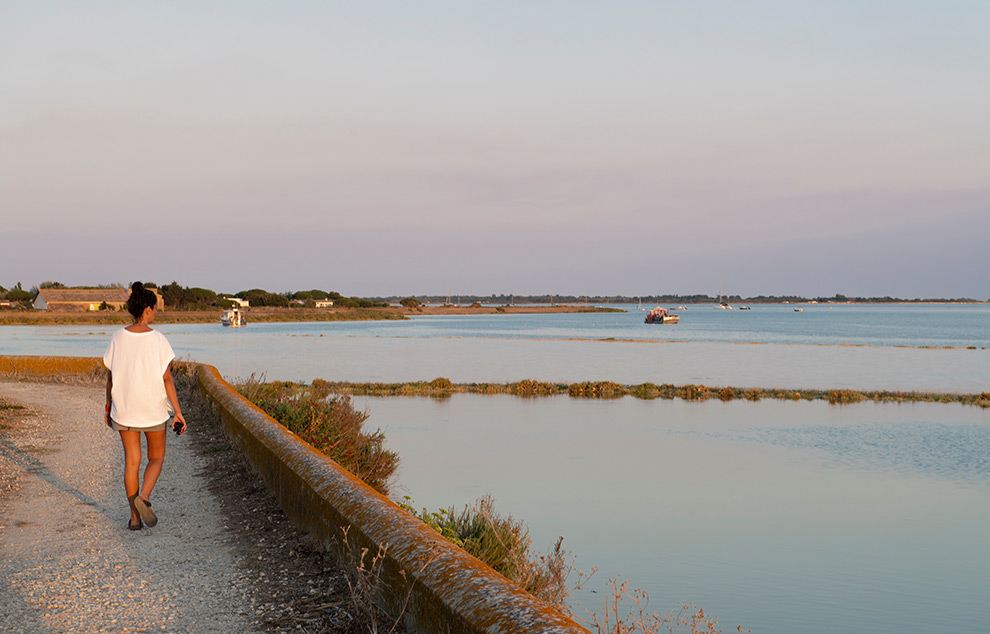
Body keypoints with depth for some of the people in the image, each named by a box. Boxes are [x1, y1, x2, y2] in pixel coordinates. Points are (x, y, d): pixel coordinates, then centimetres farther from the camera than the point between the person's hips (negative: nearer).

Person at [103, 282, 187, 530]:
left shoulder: (118, 338, -4)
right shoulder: (158, 340, -12)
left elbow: (110, 377, 2)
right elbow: (167, 379, -12)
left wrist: (109, 407, 14)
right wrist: (177, 412, -7)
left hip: (125, 407, 2)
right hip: (154, 407, -2)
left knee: (132, 461, 9)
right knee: (156, 458, 16)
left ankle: (135, 517, 10)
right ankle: (143, 497, -9)